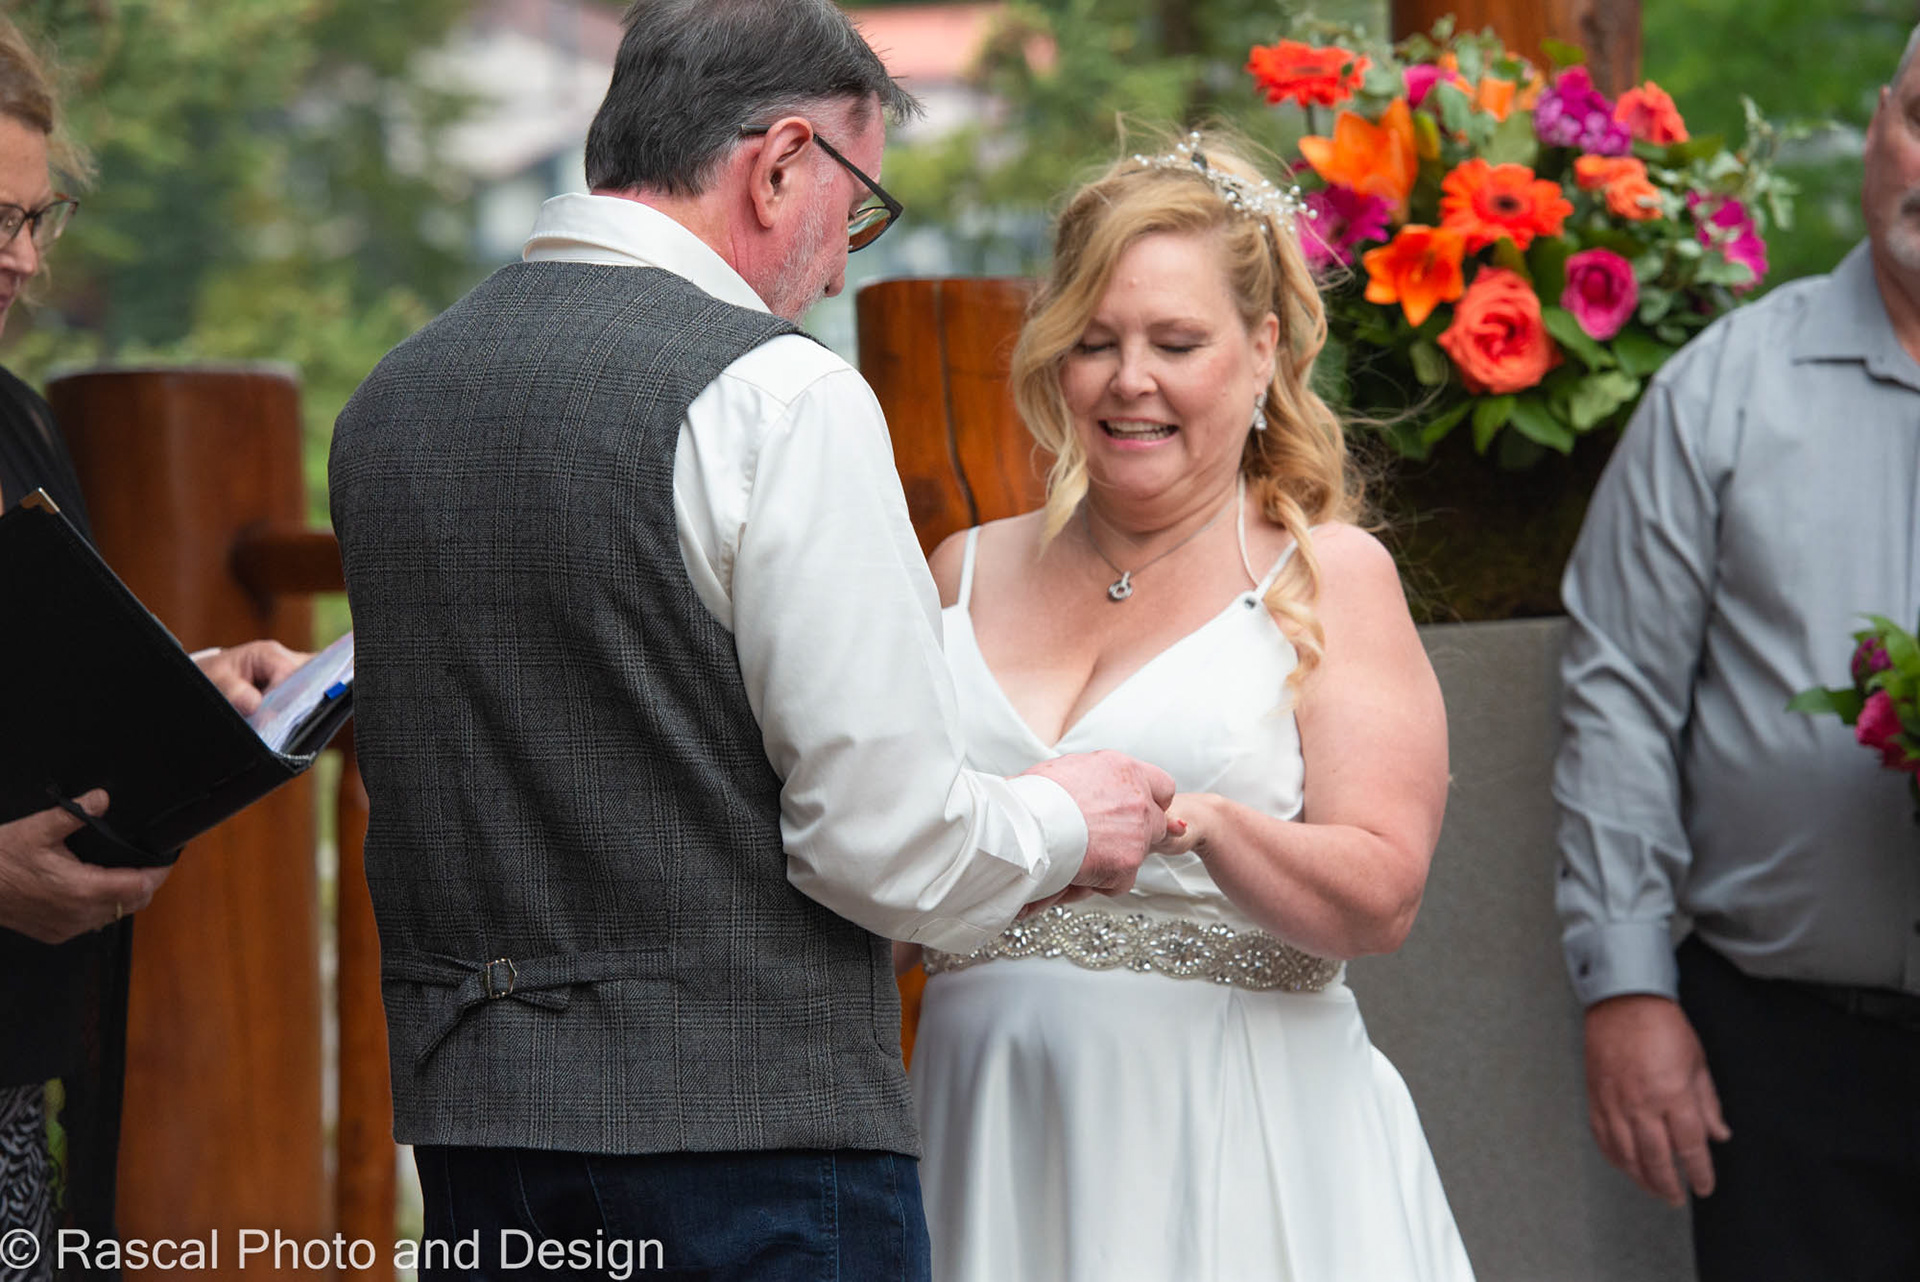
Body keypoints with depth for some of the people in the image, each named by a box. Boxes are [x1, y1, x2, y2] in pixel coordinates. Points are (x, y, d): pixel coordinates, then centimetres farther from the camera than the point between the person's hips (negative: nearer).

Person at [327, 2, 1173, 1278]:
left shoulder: (386, 397, 10)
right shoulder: (778, 396, -13)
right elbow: (887, 838, -16)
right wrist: (1062, 825, 6)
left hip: (465, 1124, 7)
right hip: (748, 1127, -7)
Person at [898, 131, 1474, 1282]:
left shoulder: (1327, 576, 3)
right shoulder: (968, 574, 13)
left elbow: (1381, 896, -7)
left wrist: (1203, 822, -24)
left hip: (1240, 1145, -3)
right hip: (995, 1136, 3)